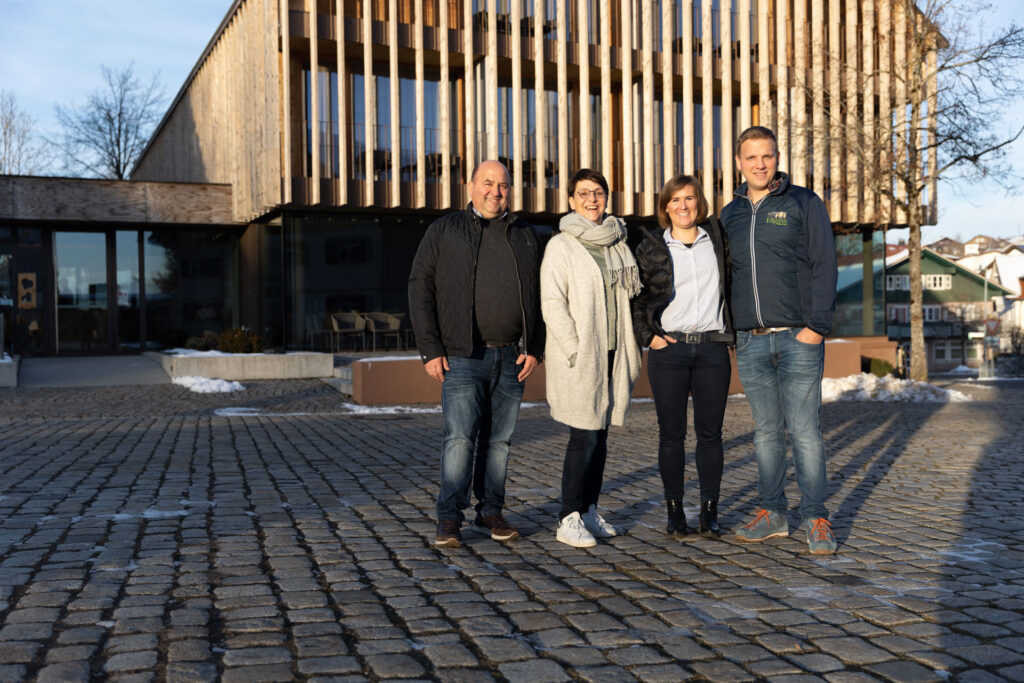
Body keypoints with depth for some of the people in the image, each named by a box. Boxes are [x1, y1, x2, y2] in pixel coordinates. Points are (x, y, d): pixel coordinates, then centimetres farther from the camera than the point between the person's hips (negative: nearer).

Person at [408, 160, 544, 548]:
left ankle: (492, 512, 19)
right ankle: (449, 517, -2)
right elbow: (420, 288, 0)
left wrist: (534, 349, 3)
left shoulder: (524, 235, 13)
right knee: (459, 436, -10)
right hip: (463, 357, -3)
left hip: (511, 358, 3)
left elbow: (538, 297, 14)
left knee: (501, 439, 8)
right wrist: (430, 350, -7)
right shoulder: (445, 231, 4)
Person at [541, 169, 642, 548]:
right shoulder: (561, 246, -5)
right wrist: (575, 351, -16)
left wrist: (630, 351, 12)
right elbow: (551, 303, -11)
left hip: (612, 354, 6)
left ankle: (590, 511, 20)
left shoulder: (618, 242, 13)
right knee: (584, 436, -9)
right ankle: (569, 519, -3)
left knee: (600, 435, 10)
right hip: (578, 357, -6)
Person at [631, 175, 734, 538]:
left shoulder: (716, 238, 10)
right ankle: (675, 511, 11)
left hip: (712, 348, 1)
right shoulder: (651, 248, 4)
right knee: (671, 433, 2)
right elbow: (635, 298, 6)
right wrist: (648, 336, -5)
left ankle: (709, 511, 12)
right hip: (668, 349, -1)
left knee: (710, 432, 4)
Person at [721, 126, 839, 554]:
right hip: (750, 341, 4)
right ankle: (772, 512, 17)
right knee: (765, 431, 9)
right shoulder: (729, 215, 14)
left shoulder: (804, 203, 2)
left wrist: (817, 326, -12)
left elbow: (824, 266, -3)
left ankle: (815, 519, 4)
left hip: (798, 338, -4)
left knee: (803, 429, -4)